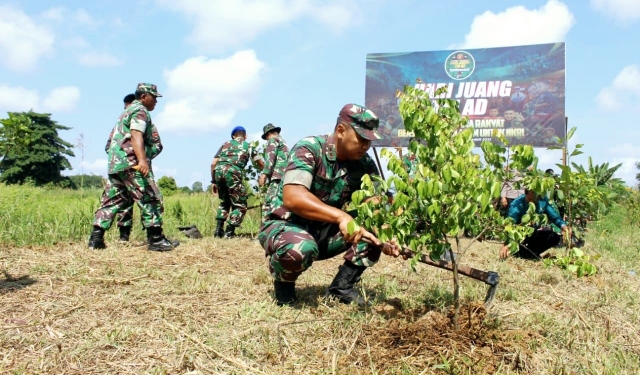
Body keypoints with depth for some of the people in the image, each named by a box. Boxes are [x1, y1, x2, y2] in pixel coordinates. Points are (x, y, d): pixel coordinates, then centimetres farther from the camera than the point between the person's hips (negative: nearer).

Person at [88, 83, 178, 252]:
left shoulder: (127, 111, 28)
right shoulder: (140, 111, -3)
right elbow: (136, 135, -20)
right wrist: (142, 160, -34)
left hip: (115, 163, 10)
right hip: (132, 163, -10)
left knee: (111, 200, 9)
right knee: (150, 198, -7)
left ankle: (96, 238, 5)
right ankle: (156, 239, -8)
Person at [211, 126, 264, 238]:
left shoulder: (225, 144, 28)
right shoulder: (248, 146, 23)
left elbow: (213, 164, 18)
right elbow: (261, 165, 24)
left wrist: (213, 181, 24)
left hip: (219, 171, 4)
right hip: (233, 172, -4)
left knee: (225, 202, 26)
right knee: (240, 205, 9)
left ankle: (219, 230, 18)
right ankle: (229, 232, -3)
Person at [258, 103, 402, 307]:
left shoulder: (365, 164, -4)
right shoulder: (308, 149, -21)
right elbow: (292, 197, -36)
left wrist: (385, 239, -35)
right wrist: (340, 216, -47)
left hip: (326, 232, 5)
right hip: (286, 224, -5)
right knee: (300, 248, -39)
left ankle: (343, 285, -4)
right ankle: (283, 281, -4)